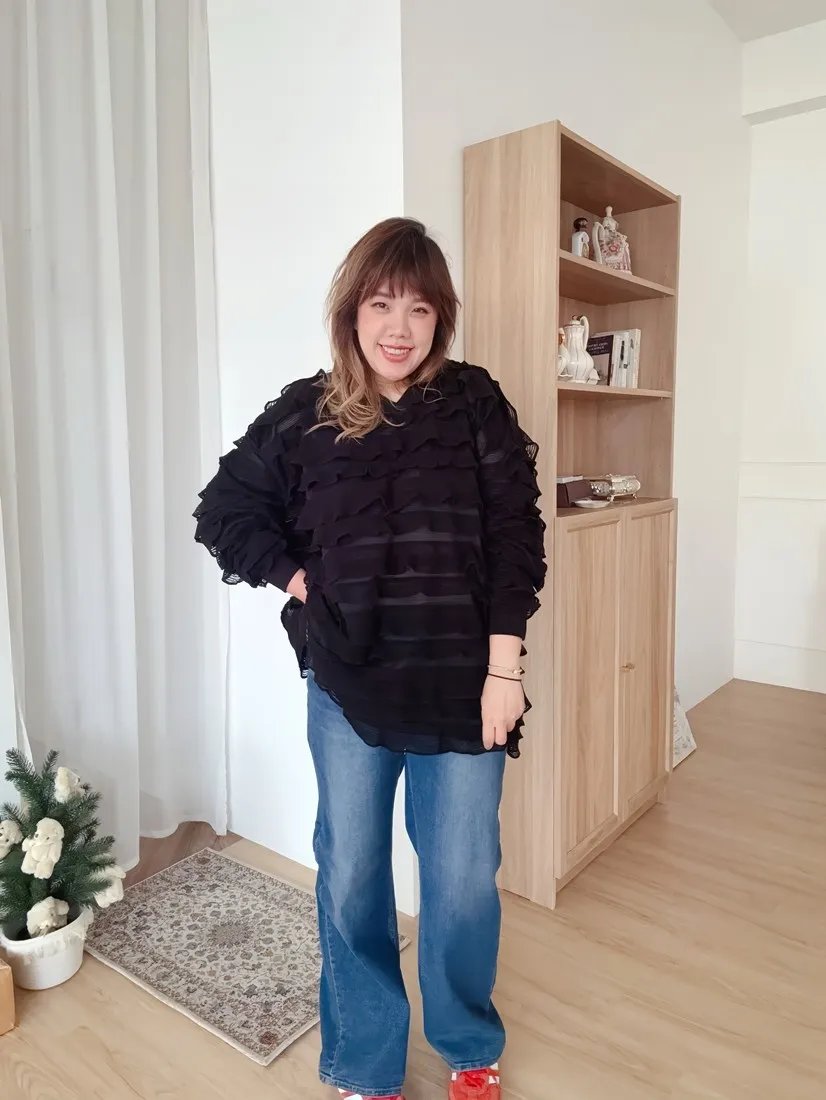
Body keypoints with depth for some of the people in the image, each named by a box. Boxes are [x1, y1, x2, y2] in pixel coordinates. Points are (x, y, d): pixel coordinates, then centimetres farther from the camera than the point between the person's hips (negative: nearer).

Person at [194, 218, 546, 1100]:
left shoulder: (475, 405, -1)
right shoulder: (304, 414, 1)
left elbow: (515, 539, -4)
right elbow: (225, 511, 10)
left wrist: (502, 670, -8)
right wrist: (300, 584, -2)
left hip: (461, 686, 0)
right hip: (347, 691, 1)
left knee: (464, 884, 8)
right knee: (350, 884, 12)